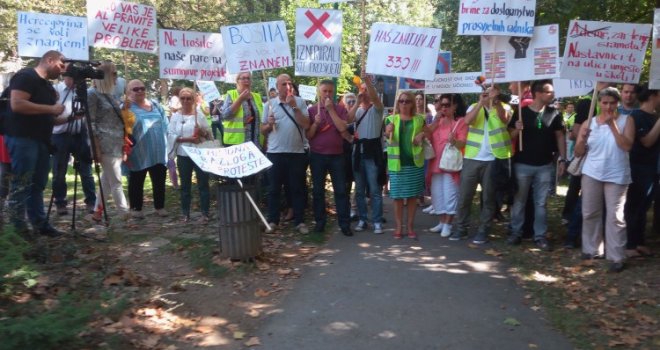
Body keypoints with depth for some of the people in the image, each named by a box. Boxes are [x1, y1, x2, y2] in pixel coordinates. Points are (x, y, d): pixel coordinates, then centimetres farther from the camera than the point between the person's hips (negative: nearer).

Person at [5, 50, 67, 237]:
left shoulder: (47, 85, 20)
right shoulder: (26, 76, -8)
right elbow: (17, 104, -22)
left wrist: (69, 118, 8)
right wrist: (51, 109, -17)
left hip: (41, 140, 9)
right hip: (23, 139, -9)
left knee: (38, 185, 11)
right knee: (21, 186, -6)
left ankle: (40, 224, 17)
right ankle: (18, 229, -1)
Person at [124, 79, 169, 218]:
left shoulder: (155, 105, 10)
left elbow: (165, 126, 16)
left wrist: (167, 146, 13)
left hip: (159, 152, 4)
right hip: (138, 154, -4)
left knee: (159, 181, 11)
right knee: (136, 182, 8)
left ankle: (160, 206, 24)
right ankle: (136, 208, 21)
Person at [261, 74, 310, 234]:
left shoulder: (299, 102, 2)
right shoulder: (270, 104, 5)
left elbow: (306, 125, -9)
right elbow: (263, 130, 8)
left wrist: (294, 106, -14)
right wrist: (269, 124, -13)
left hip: (297, 152, -1)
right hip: (275, 152, 1)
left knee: (297, 188, 6)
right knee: (274, 188, 7)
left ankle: (299, 221, 14)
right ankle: (273, 220, 17)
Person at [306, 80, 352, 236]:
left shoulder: (340, 109, 4)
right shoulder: (311, 110, 4)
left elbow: (343, 129, -13)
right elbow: (308, 135, 1)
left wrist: (331, 110, -13)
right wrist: (315, 123, -16)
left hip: (337, 155, 0)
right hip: (317, 155, 1)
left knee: (341, 190, 0)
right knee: (318, 190, 5)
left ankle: (344, 223, 5)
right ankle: (320, 221, 15)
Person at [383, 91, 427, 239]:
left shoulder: (419, 119, 7)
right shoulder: (391, 119, 3)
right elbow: (387, 135, -9)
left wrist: (422, 134, -4)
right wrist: (388, 132, -32)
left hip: (414, 163, 1)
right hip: (397, 163, -1)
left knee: (412, 195, 6)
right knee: (397, 196, 1)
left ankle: (410, 226, 16)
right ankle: (398, 227, 10)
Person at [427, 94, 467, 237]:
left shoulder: (461, 122, -7)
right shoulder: (438, 120, 13)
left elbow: (463, 143, -15)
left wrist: (454, 141, -36)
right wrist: (436, 119, -4)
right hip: (436, 163, 7)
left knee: (449, 194, -3)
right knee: (437, 194, 11)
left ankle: (448, 224, 5)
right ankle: (442, 222, 22)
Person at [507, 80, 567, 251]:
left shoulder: (554, 114, 3)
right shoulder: (521, 112, -3)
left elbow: (560, 136, 8)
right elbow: (510, 137, 2)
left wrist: (562, 159, 2)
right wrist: (517, 130, -20)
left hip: (545, 166, 2)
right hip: (522, 164, -1)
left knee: (541, 203, 6)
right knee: (519, 201, 7)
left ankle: (540, 236, 14)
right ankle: (516, 232, 19)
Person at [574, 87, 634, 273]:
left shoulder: (626, 120, -1)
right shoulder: (589, 122, 5)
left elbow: (627, 146, -15)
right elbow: (578, 153, 4)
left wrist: (612, 125, -19)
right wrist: (583, 139, -16)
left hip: (616, 176, -3)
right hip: (591, 174, 3)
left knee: (615, 217, -3)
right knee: (590, 213, 8)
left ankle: (616, 257, 2)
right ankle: (591, 250, 21)